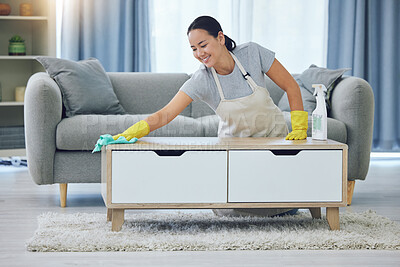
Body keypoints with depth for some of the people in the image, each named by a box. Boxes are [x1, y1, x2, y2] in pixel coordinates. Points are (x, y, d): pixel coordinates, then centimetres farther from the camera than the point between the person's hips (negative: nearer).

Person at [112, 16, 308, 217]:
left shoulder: (253, 53, -21)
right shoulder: (201, 81, -22)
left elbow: (291, 87, -12)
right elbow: (164, 115, -28)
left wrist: (299, 128, -17)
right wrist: (130, 132, -43)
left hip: (273, 135, 0)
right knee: (226, 208, -14)